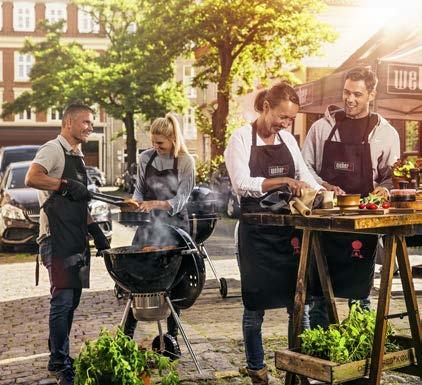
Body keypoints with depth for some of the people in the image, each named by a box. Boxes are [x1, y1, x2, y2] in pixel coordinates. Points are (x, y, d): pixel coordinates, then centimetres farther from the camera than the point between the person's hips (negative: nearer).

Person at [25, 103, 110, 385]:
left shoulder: (78, 156, 21)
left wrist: (96, 232, 20)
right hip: (57, 237, -9)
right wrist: (66, 184, -24)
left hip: (78, 239, 9)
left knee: (71, 300, 13)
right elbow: (32, 178, -26)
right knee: (63, 301, -10)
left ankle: (58, 359, 24)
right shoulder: (53, 149, -7)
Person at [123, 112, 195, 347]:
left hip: (175, 225, -3)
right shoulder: (146, 158, 4)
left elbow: (181, 200, -10)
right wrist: (136, 203, -8)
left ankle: (173, 333, 15)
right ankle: (128, 331, 9)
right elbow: (140, 189, 13)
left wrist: (156, 204, -24)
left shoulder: (186, 161, -7)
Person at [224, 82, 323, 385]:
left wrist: (323, 192, -2)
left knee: (298, 302, 5)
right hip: (257, 232, -4)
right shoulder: (242, 138, -6)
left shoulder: (287, 138, 10)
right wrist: (283, 181, -26)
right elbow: (242, 185, -16)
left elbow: (304, 174, 17)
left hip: (289, 228, 5)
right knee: (255, 304, 5)